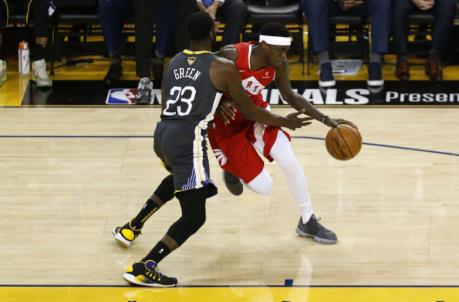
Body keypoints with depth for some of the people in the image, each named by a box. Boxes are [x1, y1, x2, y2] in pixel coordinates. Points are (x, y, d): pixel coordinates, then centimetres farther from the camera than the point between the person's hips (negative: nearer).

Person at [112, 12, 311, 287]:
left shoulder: (175, 62, 17)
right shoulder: (223, 68, -1)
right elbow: (249, 111, 7)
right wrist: (285, 122, 20)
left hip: (162, 134, 7)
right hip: (187, 140, -7)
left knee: (180, 177, 40)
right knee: (194, 217, -3)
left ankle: (132, 228, 42)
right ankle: (144, 269, -17)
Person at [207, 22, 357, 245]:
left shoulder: (279, 65, -16)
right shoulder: (231, 57, -31)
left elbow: (289, 97, 2)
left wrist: (327, 121, -3)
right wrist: (221, 105, -39)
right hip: (226, 121, -4)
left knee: (290, 162, -9)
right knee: (263, 187, -8)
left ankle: (308, 222, 11)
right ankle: (231, 168, 26)